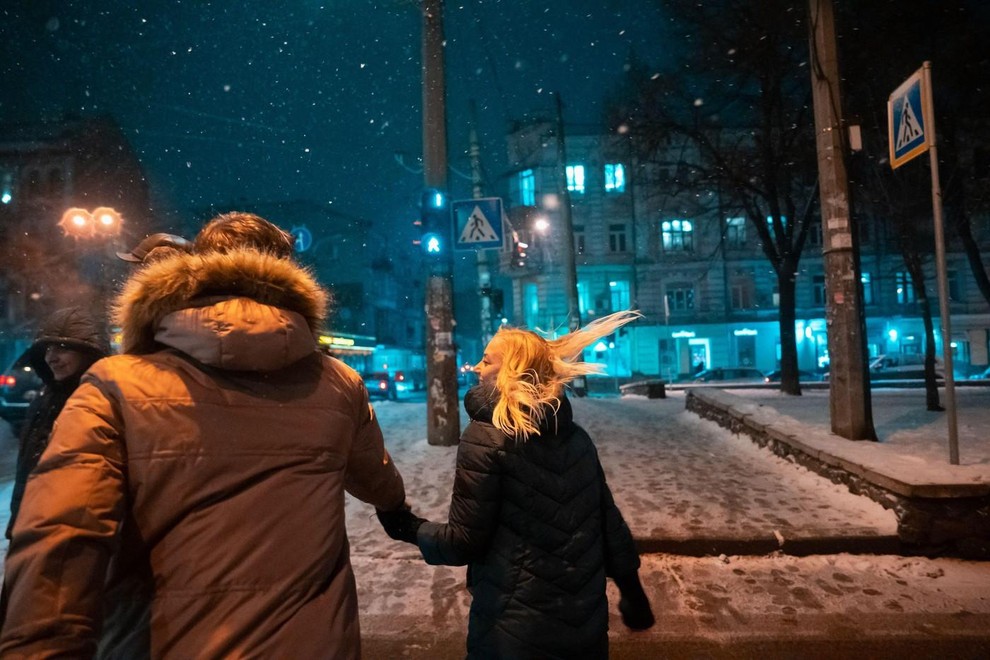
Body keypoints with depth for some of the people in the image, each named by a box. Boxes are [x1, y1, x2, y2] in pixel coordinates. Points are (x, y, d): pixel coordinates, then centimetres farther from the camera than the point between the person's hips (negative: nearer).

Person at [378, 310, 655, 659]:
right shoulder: (576, 435, 0)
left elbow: (464, 542, -15)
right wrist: (631, 588, 17)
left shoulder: (485, 437, -17)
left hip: (516, 621, -5)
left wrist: (410, 527, 2)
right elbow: (608, 520, 6)